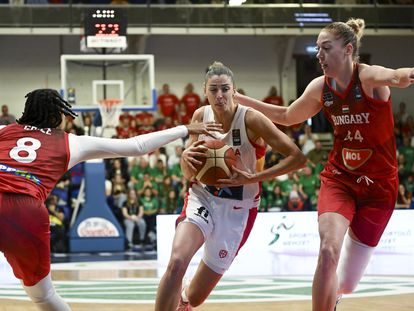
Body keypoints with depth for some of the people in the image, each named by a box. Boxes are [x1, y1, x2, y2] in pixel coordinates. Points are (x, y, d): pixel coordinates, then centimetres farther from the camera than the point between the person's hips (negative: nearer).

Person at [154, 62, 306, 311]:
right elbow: (189, 175, 4)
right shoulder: (201, 116, -5)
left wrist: (253, 177, -29)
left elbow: (298, 158, -22)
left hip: (237, 209, -2)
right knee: (176, 263, -30)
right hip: (202, 199, 2)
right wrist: (186, 157, -19)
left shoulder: (251, 119, -17)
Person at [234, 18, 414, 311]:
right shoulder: (321, 87, -1)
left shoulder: (368, 76, -17)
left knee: (345, 284, 4)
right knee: (329, 251, -25)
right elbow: (287, 116, 19)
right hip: (338, 179, 3)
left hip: (378, 185, -3)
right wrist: (241, 99, 16)